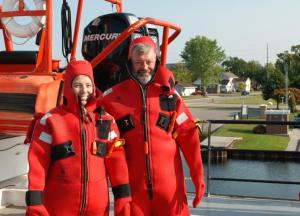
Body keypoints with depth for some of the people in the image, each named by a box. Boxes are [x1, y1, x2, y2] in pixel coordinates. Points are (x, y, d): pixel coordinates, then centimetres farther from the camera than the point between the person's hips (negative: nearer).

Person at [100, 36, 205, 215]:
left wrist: (198, 177, -1)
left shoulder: (170, 95, 3)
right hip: (133, 184, 0)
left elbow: (189, 137, 3)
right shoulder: (115, 96, 2)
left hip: (169, 183, 0)